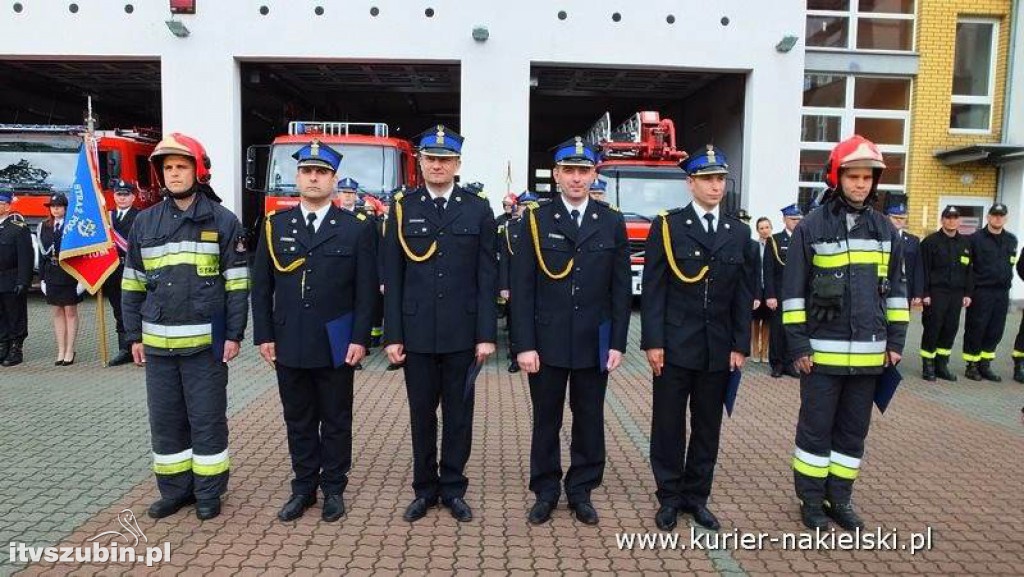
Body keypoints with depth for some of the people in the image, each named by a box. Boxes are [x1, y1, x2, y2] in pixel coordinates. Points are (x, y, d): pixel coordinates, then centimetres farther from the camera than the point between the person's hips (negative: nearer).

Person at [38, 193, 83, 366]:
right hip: (52, 274, 5)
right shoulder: (44, 226, 10)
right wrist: (42, 278, 9)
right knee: (57, 312, 9)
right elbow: (42, 253, 12)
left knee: (70, 311, 3)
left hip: (70, 273, -5)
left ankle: (70, 351, 10)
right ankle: (61, 352, 15)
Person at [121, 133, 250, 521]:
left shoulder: (222, 221, -2)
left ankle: (208, 492, 18)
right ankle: (174, 489, 26)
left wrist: (234, 335, -8)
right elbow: (132, 284, 12)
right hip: (158, 342, 4)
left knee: (207, 418, 4)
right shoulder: (145, 223, 9)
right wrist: (134, 336, 8)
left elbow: (237, 283, -4)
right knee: (165, 419, 12)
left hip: (206, 341, -4)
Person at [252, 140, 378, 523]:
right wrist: (263, 336, 0)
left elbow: (366, 289, -4)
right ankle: (304, 487, 28)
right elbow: (261, 286, 6)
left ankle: (334, 488, 25)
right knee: (298, 421, 13)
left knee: (336, 421, 10)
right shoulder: (275, 226, 5)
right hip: (289, 344, 2)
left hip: (336, 344, -2)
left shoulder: (357, 227, -2)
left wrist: (360, 339, -10)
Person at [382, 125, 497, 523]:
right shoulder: (403, 209, 3)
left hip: (462, 333, 0)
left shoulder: (478, 210, 1)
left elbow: (487, 277, -1)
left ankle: (453, 489, 25)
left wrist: (486, 334, -6)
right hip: (416, 332, 1)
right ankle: (425, 488, 27)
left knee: (458, 413, 10)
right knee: (422, 413, 11)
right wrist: (392, 335, -3)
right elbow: (392, 279, 2)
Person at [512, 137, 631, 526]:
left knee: (589, 420, 11)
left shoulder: (613, 223, 3)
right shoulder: (536, 221, -1)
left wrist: (618, 343, -2)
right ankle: (545, 492, 26)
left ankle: (581, 491, 28)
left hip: (594, 344, 1)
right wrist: (524, 344, -10)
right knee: (546, 420, 10)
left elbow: (621, 289, 3)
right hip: (547, 342, -1)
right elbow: (522, 288, -4)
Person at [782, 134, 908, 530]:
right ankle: (812, 500, 19)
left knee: (853, 431, 13)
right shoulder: (812, 227, -5)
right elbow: (793, 291, -6)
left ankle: (839, 498, 27)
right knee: (816, 428, 5)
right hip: (822, 352, -4)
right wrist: (798, 345, -9)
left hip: (868, 353, 4)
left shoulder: (885, 229, 9)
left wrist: (895, 341, 10)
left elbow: (896, 289, 14)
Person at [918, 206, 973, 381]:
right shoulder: (930, 241, -3)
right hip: (936, 293, -5)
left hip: (956, 294, 5)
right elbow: (924, 270, -6)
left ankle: (942, 364, 18)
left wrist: (968, 293, 8)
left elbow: (969, 270, 15)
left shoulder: (965, 243, 13)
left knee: (951, 329, 8)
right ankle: (928, 366, 7)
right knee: (932, 328, -3)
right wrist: (925, 293, -11)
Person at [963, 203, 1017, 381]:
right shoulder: (976, 239, -5)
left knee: (995, 332, 9)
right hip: (981, 292, -5)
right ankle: (972, 365, 10)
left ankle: (985, 365, 20)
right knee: (976, 330, 0)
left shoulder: (1012, 240, 11)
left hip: (1002, 293, 5)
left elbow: (1010, 265, 19)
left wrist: (1007, 282, 12)